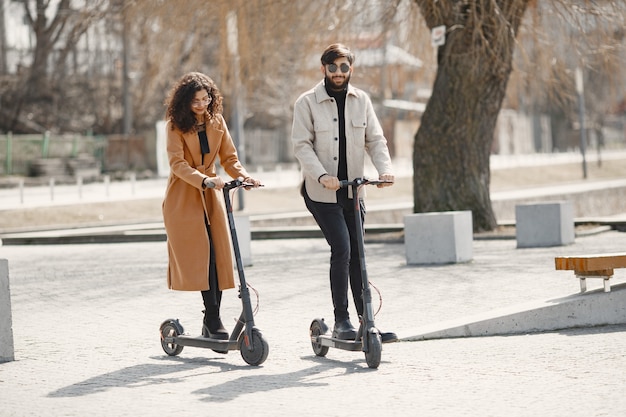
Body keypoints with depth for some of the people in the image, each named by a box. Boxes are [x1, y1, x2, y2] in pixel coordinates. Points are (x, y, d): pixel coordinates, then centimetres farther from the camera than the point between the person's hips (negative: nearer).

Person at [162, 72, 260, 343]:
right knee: (201, 255, -13)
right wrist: (204, 180, -33)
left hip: (211, 194, 4)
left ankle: (211, 320, 3)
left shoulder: (217, 122, 6)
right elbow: (177, 163, -17)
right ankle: (213, 320, -13)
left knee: (219, 256, -3)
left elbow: (229, 157, 9)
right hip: (183, 197, -4)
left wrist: (243, 176, -13)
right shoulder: (176, 126, -7)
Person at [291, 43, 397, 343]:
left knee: (357, 255, 7)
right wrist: (322, 175, -26)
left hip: (353, 191, 4)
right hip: (321, 193, -4)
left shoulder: (361, 101, 7)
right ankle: (341, 321, -6)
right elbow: (302, 145, -11)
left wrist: (385, 168, -14)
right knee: (342, 250, -15)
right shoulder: (307, 102, -5)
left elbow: (375, 140, 5)